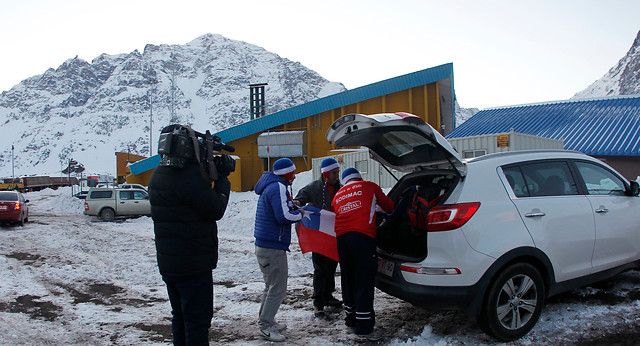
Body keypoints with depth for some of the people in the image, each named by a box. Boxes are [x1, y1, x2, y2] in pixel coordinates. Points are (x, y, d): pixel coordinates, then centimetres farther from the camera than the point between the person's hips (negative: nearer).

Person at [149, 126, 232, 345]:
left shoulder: (158, 174, 9)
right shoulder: (189, 175, -22)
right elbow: (216, 210, -16)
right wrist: (222, 179, -3)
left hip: (168, 262, 9)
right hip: (193, 264, -9)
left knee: (180, 317, 20)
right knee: (198, 320, 0)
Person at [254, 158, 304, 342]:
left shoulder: (270, 187, 17)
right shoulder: (278, 187, -15)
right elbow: (284, 216, -24)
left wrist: (290, 205, 9)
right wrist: (299, 214, -7)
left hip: (264, 246, 11)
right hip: (273, 248, -11)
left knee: (272, 286, 20)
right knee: (278, 288, -3)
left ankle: (265, 321, 29)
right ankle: (265, 326, 4)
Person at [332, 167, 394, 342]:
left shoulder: (338, 195, 25)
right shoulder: (369, 187, 14)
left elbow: (339, 215, 18)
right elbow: (388, 206, 23)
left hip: (341, 237, 5)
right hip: (362, 237, -5)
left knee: (348, 280, 16)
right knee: (364, 282, -3)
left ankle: (351, 321, 28)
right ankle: (364, 329, -1)